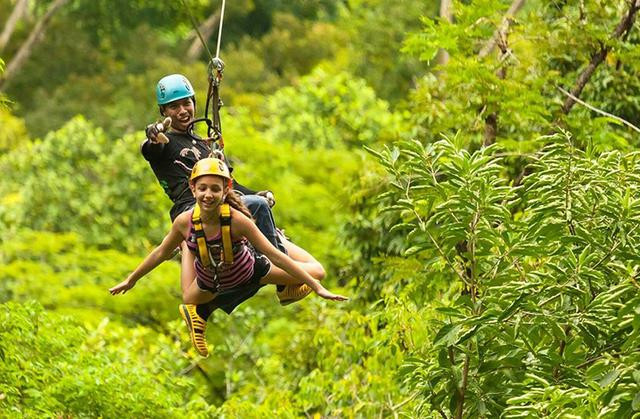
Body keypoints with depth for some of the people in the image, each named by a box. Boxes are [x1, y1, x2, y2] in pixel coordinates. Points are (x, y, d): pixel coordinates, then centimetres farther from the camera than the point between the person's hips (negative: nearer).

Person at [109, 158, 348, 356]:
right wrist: (131, 280, 2)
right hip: (209, 280, 1)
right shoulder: (184, 222, -30)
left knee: (315, 274, 1)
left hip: (247, 271, -1)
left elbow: (274, 256, -31)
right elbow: (160, 253, -9)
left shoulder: (236, 220, -38)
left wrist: (317, 287, -31)